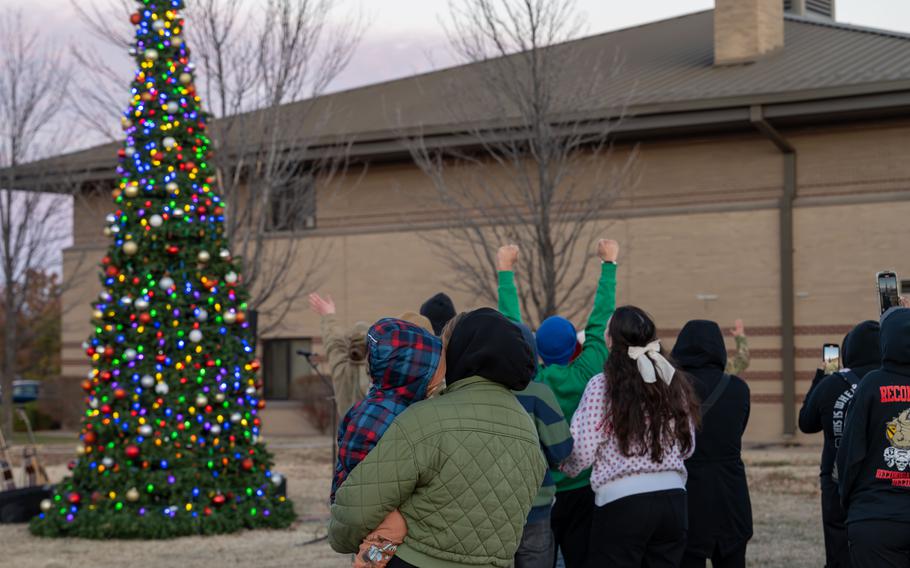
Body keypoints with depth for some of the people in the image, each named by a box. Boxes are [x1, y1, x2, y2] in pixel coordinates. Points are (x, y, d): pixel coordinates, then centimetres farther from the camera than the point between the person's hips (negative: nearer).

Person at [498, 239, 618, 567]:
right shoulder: (586, 376, -10)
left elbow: (511, 324, 2)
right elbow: (599, 321, -1)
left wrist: (506, 271, 13)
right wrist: (609, 264, 9)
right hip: (581, 490, -1)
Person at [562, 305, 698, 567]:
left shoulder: (603, 386, -8)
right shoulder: (674, 383, 7)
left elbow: (582, 452, -8)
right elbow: (687, 446, 15)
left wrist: (565, 469, 13)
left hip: (622, 501, -5)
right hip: (673, 498, 5)